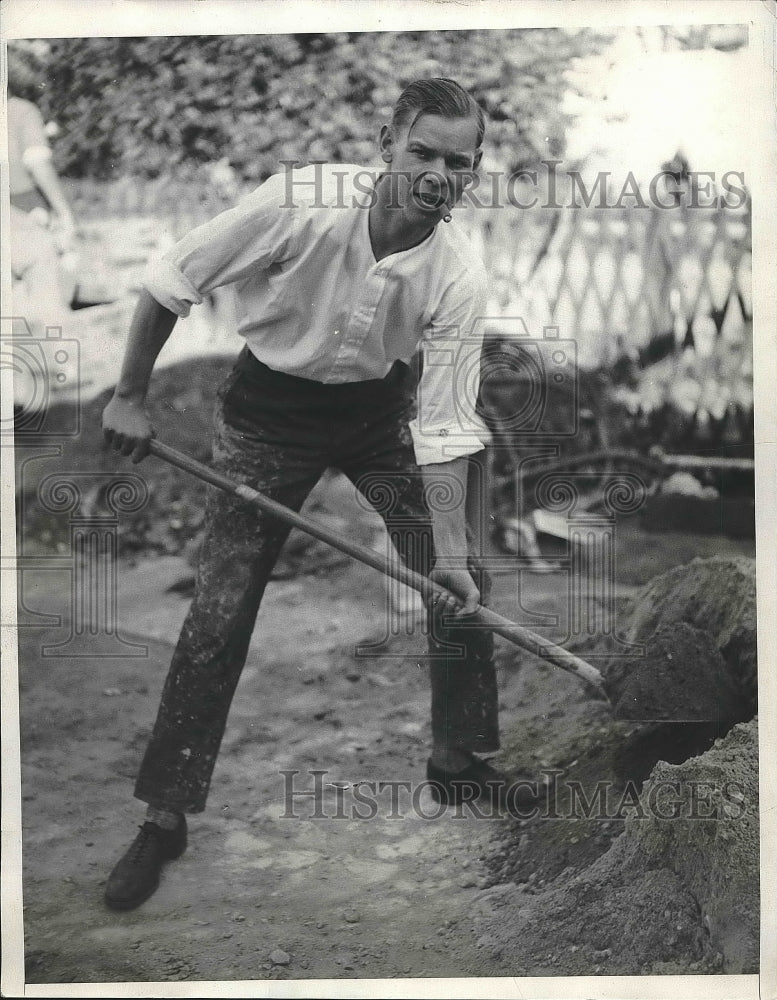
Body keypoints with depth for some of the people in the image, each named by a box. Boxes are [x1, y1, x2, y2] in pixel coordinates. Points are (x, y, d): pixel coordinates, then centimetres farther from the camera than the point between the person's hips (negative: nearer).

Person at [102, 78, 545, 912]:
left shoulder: (459, 275, -21)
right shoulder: (297, 204, -29)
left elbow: (443, 427, -17)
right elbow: (169, 283, -15)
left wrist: (449, 552, -23)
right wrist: (131, 396, -11)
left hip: (378, 409, 3)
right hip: (270, 409, -2)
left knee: (462, 588, -3)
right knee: (218, 614, -5)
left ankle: (457, 763, 20)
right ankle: (165, 816, 9)